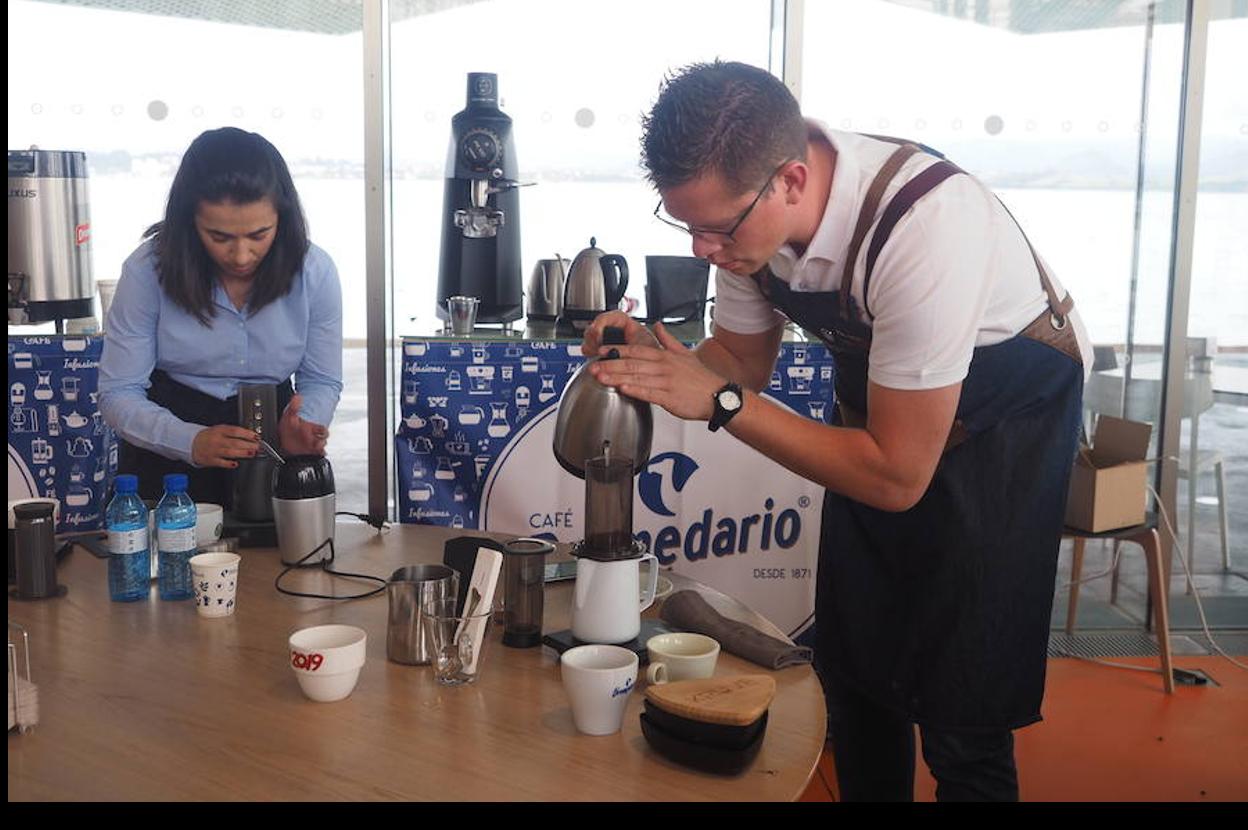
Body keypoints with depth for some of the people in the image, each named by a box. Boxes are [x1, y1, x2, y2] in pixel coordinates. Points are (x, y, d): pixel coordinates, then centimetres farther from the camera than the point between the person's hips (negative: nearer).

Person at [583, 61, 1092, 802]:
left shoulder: (926, 226, -38)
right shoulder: (746, 205, -18)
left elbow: (897, 477, -31)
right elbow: (742, 361, -1)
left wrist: (720, 401, -34)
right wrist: (650, 358, -21)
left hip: (1004, 418, -6)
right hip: (879, 404, 6)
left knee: (962, 715, -5)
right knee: (854, 671, 13)